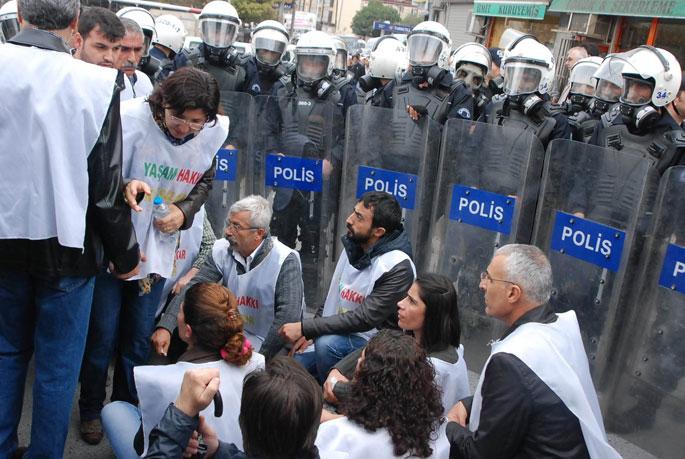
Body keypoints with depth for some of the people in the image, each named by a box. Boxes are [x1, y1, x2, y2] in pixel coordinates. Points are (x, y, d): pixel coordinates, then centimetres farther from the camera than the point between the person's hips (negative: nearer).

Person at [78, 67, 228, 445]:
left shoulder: (215, 131, -10)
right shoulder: (132, 117, -22)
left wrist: (184, 211, -11)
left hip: (157, 250, 3)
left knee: (138, 339, 15)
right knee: (102, 335, 8)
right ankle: (90, 410, 34)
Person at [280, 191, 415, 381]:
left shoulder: (398, 267, -22)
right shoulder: (353, 248, 2)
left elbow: (364, 318, -26)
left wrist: (305, 328, -23)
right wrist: (310, 332, 2)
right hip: (338, 337, 7)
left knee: (327, 344, -33)